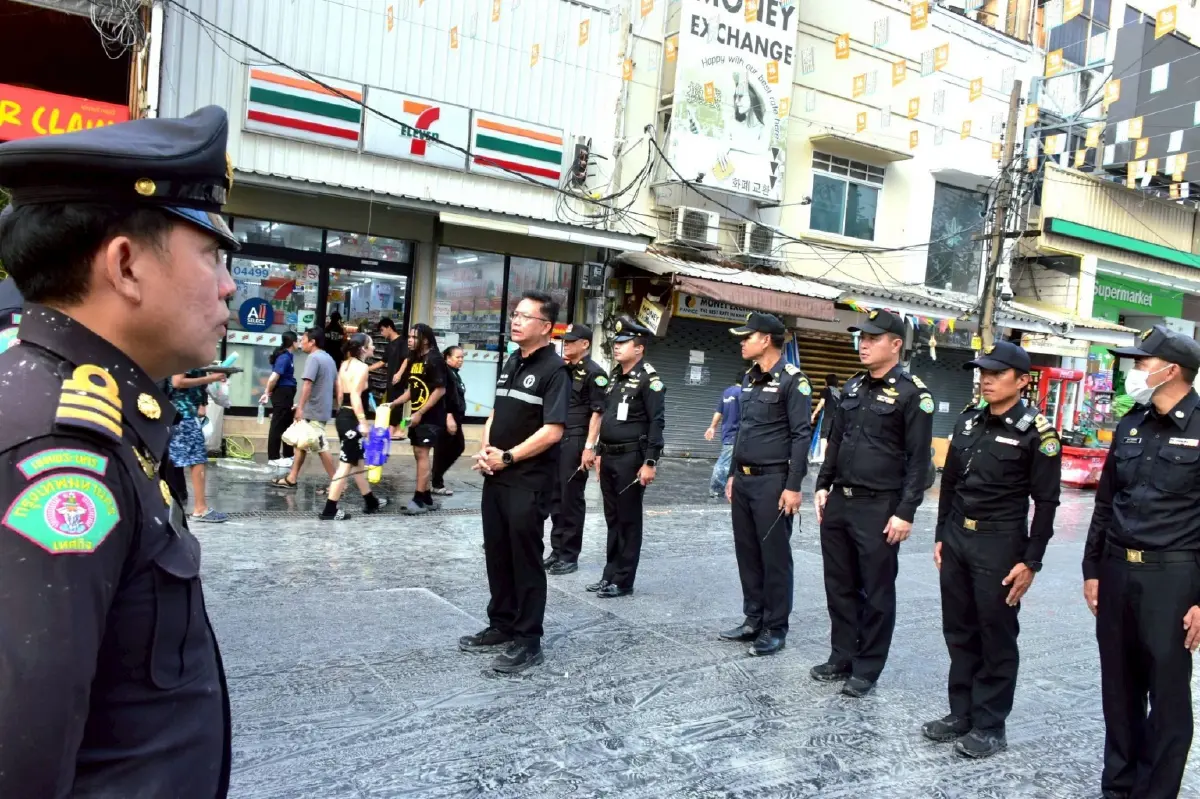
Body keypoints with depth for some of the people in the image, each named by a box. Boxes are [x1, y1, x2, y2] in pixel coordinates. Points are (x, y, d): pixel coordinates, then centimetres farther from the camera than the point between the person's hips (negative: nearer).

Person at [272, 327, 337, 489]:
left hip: (312, 411, -10)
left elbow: (307, 384, -24)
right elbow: (336, 383, 21)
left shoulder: (313, 358, -15)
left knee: (321, 447, -6)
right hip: (322, 408, 10)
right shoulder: (329, 358, 16)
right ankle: (292, 478, 19)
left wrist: (300, 407, -26)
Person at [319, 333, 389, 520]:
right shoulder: (362, 367, -14)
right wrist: (363, 422, -24)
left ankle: (371, 501, 31)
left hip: (342, 415, 10)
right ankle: (329, 510, -3)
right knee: (346, 464, -5)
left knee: (357, 461, 18)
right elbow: (355, 396, -23)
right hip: (352, 418, -10)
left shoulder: (345, 364, 13)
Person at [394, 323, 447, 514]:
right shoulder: (413, 360, 13)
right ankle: (427, 498, 18)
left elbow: (440, 390, -19)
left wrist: (420, 413, -19)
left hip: (431, 416, -9)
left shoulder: (435, 360, -13)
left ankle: (419, 500, -5)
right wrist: (394, 403, 7)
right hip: (417, 415, 9)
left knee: (422, 453, -9)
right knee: (420, 454, 10)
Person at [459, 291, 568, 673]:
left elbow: (552, 431, -19)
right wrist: (485, 450, 2)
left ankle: (527, 641, 13)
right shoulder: (511, 363, 13)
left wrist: (506, 457, -14)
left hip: (529, 481, -8)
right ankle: (501, 625, 30)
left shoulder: (553, 369, -12)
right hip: (496, 476, 8)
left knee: (525, 559, 1)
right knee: (497, 554, 15)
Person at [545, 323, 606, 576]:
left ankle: (569, 555, 9)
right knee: (556, 497, 11)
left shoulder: (594, 373, -8)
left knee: (572, 499, -1)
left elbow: (598, 413, -13)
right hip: (556, 440, 7)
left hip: (576, 442, -7)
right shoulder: (563, 370, 15)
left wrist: (589, 446, -19)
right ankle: (557, 550, 21)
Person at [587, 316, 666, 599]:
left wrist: (650, 462, -20)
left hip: (631, 458, -8)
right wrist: (600, 452, 17)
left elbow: (657, 422, -16)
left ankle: (622, 581, 10)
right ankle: (610, 575, 23)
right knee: (612, 519, 14)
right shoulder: (614, 376, 14)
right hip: (609, 457, 8)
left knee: (628, 520, 2)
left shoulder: (649, 378, -11)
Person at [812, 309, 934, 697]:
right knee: (839, 586, 14)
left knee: (876, 592, 6)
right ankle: (841, 658, 28)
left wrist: (905, 512, -14)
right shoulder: (852, 387, 12)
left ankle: (866, 669, 19)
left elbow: (918, 459, -10)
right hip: (839, 502, 7)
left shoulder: (912, 393, -8)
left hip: (879, 508, -6)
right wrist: (823, 486, 12)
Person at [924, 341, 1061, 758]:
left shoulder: (1036, 432, -9)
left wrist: (1031, 561, -12)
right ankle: (961, 713, 27)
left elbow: (1046, 502, -9)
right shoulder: (968, 422, 8)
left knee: (996, 637, 5)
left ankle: (990, 726, 18)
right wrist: (941, 536, 12)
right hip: (957, 539, 6)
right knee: (959, 632, 14)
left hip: (1000, 544, -6)